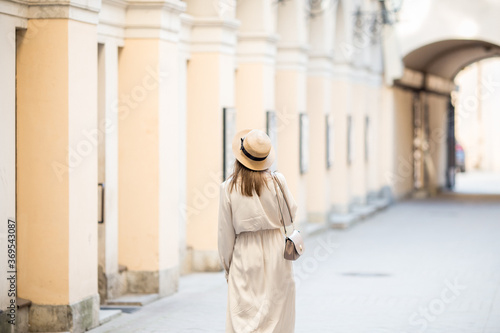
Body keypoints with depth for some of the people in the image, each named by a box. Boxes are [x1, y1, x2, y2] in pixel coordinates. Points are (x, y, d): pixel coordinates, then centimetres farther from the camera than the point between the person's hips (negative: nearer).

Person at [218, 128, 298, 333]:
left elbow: (226, 233, -1)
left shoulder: (229, 188, -5)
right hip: (275, 253, 0)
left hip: (244, 256, 0)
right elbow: (291, 212, 7)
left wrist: (227, 266, 10)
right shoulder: (277, 181, -7)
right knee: (275, 315, 7)